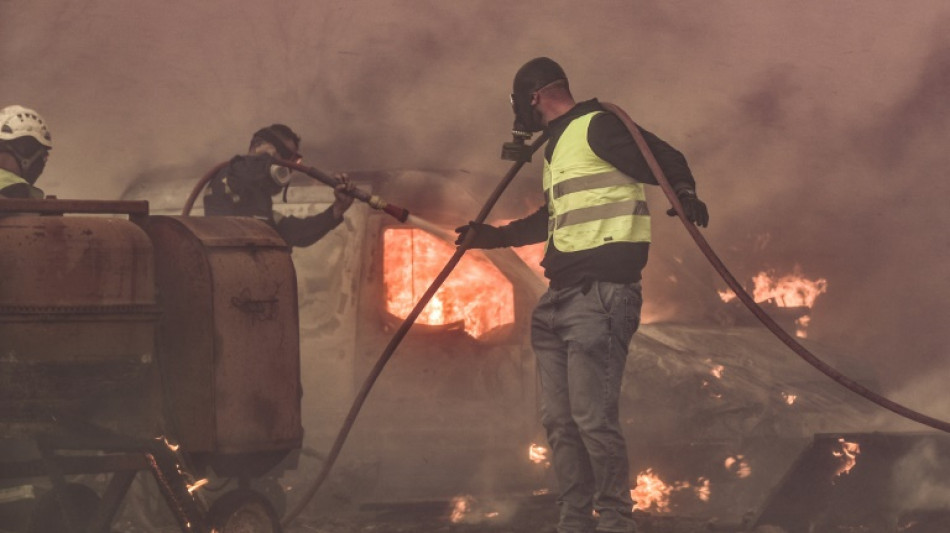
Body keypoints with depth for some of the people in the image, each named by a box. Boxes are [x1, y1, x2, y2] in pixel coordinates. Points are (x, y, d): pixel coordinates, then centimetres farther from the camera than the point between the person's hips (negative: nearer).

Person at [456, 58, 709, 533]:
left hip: (601, 295, -10)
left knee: (593, 419, -13)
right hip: (560, 298, 10)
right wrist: (496, 236, 41)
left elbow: (665, 160, -13)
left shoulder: (599, 127, -6)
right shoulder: (557, 145, 23)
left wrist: (683, 190, -32)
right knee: (559, 421, 8)